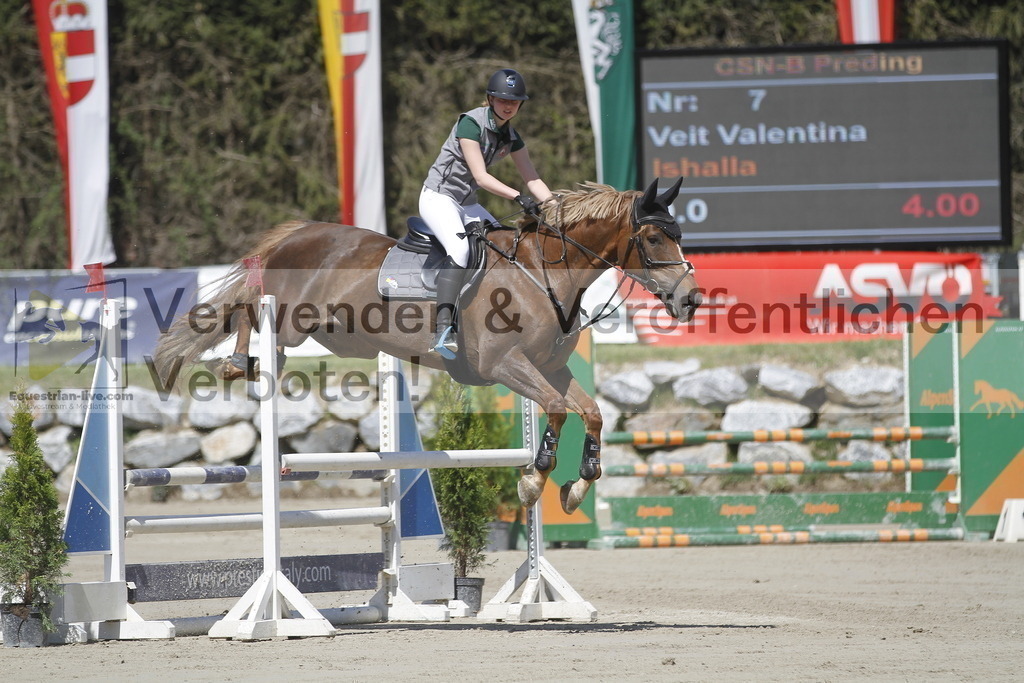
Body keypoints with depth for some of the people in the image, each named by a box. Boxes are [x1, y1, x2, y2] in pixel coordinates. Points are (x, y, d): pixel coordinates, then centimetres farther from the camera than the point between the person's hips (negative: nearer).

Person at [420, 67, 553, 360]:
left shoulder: (511, 137, 6)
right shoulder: (471, 123, -18)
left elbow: (533, 179, 5)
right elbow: (480, 176, -24)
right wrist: (518, 197, -32)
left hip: (467, 204, 9)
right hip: (438, 197, -9)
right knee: (460, 248, -31)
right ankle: (443, 329, -42)